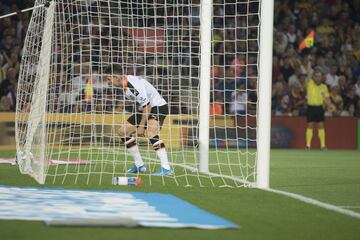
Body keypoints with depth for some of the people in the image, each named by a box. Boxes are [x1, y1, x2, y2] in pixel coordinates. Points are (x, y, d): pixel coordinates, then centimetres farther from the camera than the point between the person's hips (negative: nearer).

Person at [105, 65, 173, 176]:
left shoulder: (135, 84, -29)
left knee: (151, 132, -34)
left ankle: (166, 168, -35)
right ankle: (139, 165, 16)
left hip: (158, 106, -10)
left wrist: (141, 126, -23)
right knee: (123, 131, 8)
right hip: (146, 108, 10)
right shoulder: (123, 85, -1)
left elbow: (146, 105, -27)